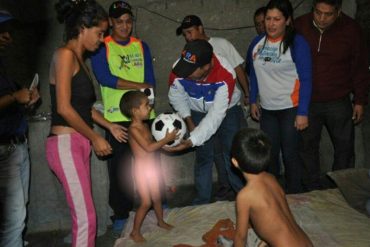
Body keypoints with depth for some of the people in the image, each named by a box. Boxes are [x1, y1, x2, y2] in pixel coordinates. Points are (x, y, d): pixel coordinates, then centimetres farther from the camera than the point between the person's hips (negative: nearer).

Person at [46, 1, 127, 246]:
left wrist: (109, 125, 21)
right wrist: (95, 137, -10)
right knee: (86, 218, -9)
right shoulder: (65, 54, -10)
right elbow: (64, 108, -17)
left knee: (84, 215, 11)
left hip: (79, 143, 9)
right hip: (65, 144, -9)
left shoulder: (79, 59, 17)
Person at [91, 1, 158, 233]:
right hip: (117, 118, -3)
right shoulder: (101, 48, 1)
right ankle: (121, 214, 17)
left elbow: (150, 80, 7)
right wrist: (139, 86, -10)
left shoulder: (142, 46, 13)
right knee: (120, 167, 3)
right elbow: (105, 78, -13)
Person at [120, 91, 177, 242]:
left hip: (153, 167, 8)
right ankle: (135, 232, 13)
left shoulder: (145, 126, 8)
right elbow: (148, 147, -26)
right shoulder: (133, 129, -20)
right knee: (146, 202, -4)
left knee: (157, 197, 20)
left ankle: (161, 222, 41)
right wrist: (166, 139, -20)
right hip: (142, 168, -8)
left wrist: (167, 144, -1)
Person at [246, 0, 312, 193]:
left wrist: (302, 112, -16)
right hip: (267, 109, 5)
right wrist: (253, 101, 12)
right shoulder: (257, 43, 3)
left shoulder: (297, 43, -12)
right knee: (269, 155, 14)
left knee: (290, 154, 3)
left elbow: (306, 79, -13)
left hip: (290, 108, -5)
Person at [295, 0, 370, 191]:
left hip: (338, 102, 0)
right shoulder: (299, 26, -6)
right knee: (307, 147, 9)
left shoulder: (351, 30, -7)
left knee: (344, 148, 9)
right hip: (306, 102, 1)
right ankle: (312, 190, 26)